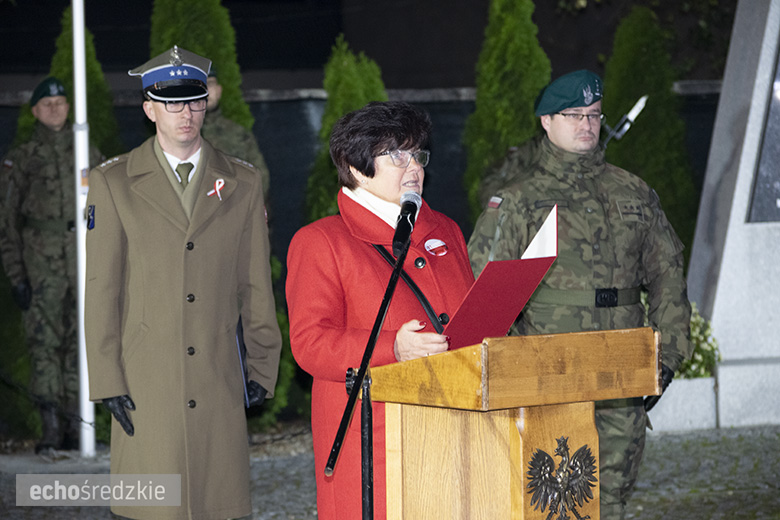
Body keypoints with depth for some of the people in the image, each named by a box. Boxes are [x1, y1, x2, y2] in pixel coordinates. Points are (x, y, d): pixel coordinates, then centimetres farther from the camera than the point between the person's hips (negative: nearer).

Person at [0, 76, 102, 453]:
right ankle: (50, 428, -8)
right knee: (44, 340, -7)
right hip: (41, 258, -2)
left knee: (82, 340, 0)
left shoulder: (88, 153, 14)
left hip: (84, 252, 2)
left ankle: (76, 425, 4)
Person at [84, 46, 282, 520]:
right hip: (146, 384, -2)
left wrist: (262, 369, 8)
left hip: (219, 381, 2)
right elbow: (101, 290, 3)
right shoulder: (114, 183, 5)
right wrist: (107, 379, -3)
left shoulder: (243, 184, 10)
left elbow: (257, 286, 12)